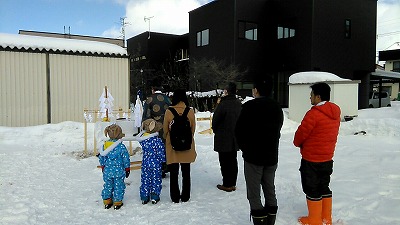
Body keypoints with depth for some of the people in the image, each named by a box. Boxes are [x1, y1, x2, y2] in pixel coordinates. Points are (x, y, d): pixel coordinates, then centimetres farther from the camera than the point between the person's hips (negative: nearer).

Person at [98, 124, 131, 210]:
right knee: (118, 186, 9)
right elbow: (126, 160, -10)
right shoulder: (121, 147, -15)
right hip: (119, 172, -4)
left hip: (107, 171, 4)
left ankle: (107, 202, 26)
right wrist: (127, 170, 4)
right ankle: (117, 202, 16)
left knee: (107, 186, 16)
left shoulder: (104, 146, -2)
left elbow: (101, 159, 6)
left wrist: (103, 168, 20)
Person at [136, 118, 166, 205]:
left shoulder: (142, 139, -4)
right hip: (156, 164, -4)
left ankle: (144, 197, 21)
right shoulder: (157, 140, -20)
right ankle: (154, 197, 15)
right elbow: (161, 152, -16)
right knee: (156, 179, 10)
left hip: (145, 163, 4)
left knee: (145, 179, 14)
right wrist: (164, 160, -2)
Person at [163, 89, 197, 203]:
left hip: (172, 147, -1)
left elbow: (165, 130, -3)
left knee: (174, 173, 11)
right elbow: (193, 129, 0)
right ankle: (185, 197, 23)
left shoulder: (169, 112, -11)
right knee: (186, 173, 14)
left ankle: (175, 197, 19)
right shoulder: (190, 111, -9)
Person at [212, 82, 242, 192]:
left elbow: (215, 120, -13)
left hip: (223, 139, -7)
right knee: (233, 161, 14)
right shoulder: (239, 104, 3)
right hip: (235, 138, 7)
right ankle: (233, 183, 23)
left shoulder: (223, 104, -20)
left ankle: (227, 184, 9)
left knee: (225, 162, 3)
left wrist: (215, 130, 5)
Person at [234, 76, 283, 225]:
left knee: (254, 193, 3)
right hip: (272, 156, 6)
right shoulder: (277, 108, 5)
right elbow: (277, 130, 9)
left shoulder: (249, 106, -14)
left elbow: (239, 131, -11)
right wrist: (269, 148, 12)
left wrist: (245, 148, 5)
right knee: (270, 190, 17)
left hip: (253, 156, -6)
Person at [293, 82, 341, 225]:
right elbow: (331, 135, 12)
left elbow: (301, 133, -15)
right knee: (324, 187, 19)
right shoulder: (335, 113, 4)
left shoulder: (314, 113, -22)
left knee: (312, 190, 6)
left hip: (311, 159, -8)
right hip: (327, 158, 8)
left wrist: (297, 143, 7)